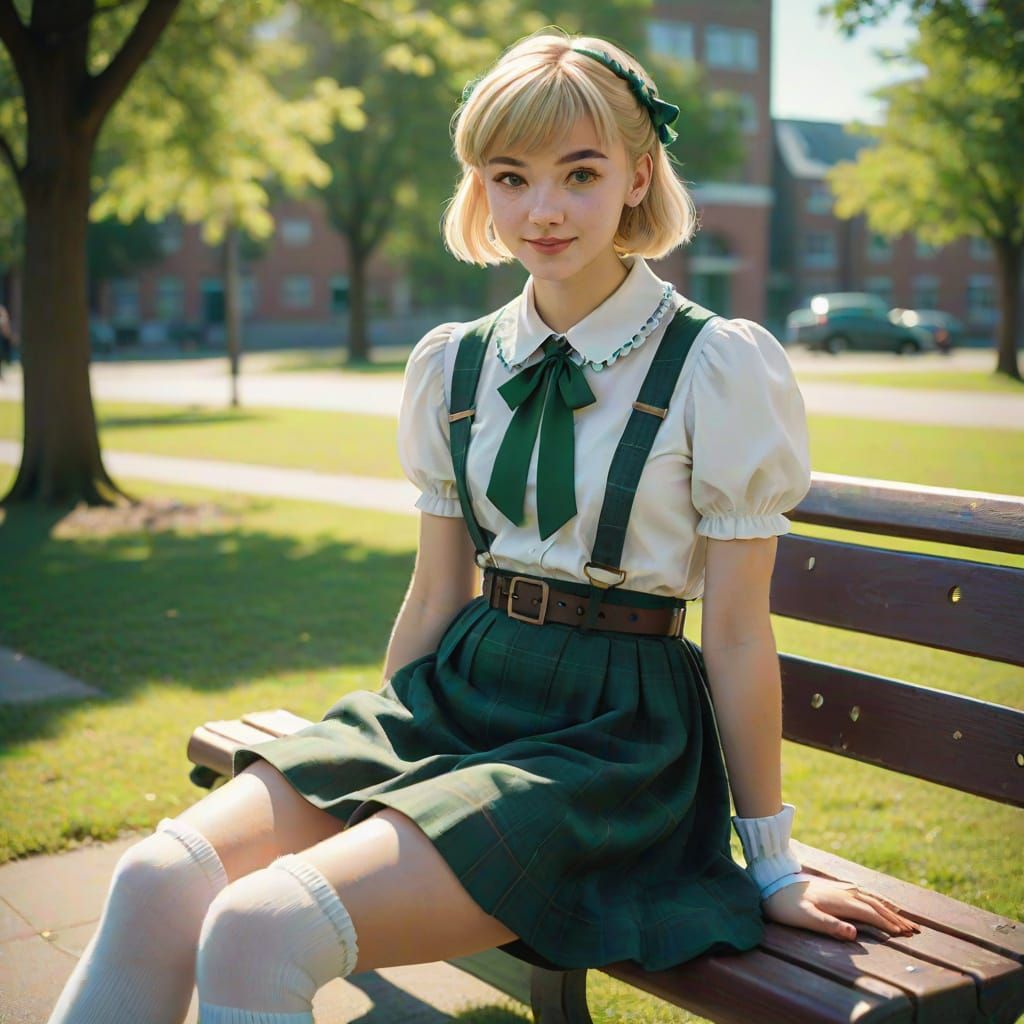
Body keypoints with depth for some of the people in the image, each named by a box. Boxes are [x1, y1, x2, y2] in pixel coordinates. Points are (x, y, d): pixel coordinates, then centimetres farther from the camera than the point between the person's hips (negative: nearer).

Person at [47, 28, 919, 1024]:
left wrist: (771, 864, 1)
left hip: (613, 729, -5)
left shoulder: (720, 368, -8)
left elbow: (736, 632, -5)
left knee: (260, 933, -27)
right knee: (156, 883, -19)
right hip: (457, 689, 5)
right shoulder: (453, 364, 8)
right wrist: (361, 762, 21)